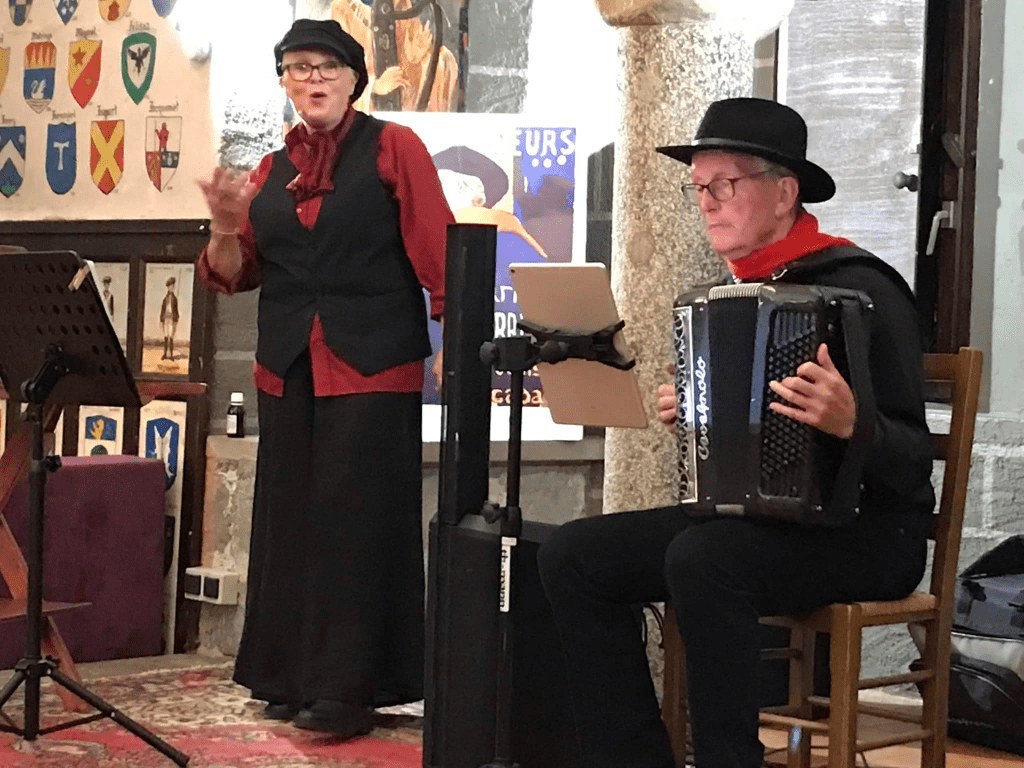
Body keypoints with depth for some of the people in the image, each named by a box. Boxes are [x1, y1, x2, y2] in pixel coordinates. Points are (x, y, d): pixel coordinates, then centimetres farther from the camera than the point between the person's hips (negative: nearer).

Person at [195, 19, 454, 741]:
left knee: (357, 520, -4)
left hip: (374, 369, -5)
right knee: (291, 518, 7)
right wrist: (226, 226, -5)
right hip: (289, 372, 5)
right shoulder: (272, 172, 13)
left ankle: (350, 687, 1)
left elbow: (435, 250, -5)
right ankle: (293, 676, 16)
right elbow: (236, 275, 15)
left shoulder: (392, 147, 1)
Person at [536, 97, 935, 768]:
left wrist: (850, 423, -38)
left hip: (866, 531, -8)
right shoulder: (734, 291, 11)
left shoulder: (857, 287, -14)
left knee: (700, 560, -35)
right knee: (574, 555, -6)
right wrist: (687, 411, 5)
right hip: (751, 511, 8)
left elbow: (912, 459, -18)